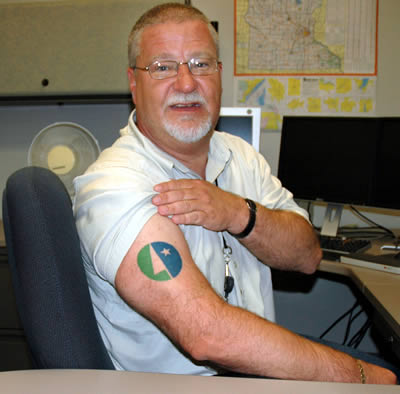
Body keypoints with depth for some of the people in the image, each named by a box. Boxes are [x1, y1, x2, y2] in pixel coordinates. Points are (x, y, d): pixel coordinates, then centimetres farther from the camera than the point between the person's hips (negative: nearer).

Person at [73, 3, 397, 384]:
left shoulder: (238, 155, 6)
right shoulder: (114, 189, -19)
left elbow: (307, 255, 0)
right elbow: (206, 336, -28)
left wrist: (239, 214, -20)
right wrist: (358, 374, -22)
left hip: (262, 373, 7)